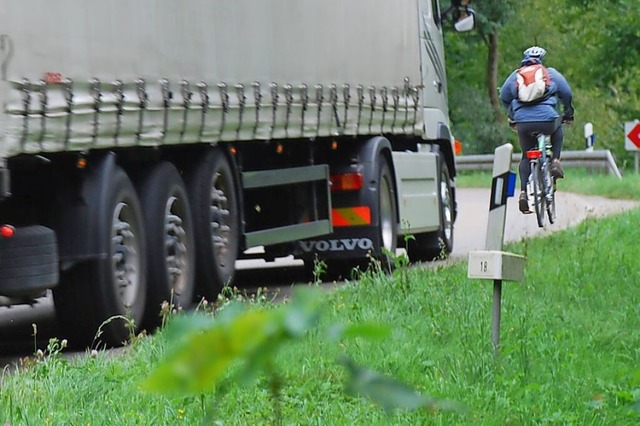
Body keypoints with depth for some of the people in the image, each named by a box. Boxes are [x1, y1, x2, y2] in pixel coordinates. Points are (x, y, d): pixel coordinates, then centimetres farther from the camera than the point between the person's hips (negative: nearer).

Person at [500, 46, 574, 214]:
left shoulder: (515, 76, 17)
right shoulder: (551, 73, 13)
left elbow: (504, 97, 22)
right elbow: (567, 94, 16)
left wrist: (511, 116, 37)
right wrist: (568, 113, 33)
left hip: (522, 122, 1)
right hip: (547, 120, -1)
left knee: (526, 156, 19)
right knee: (557, 128, 34)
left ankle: (523, 192, 3)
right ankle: (555, 161, 17)